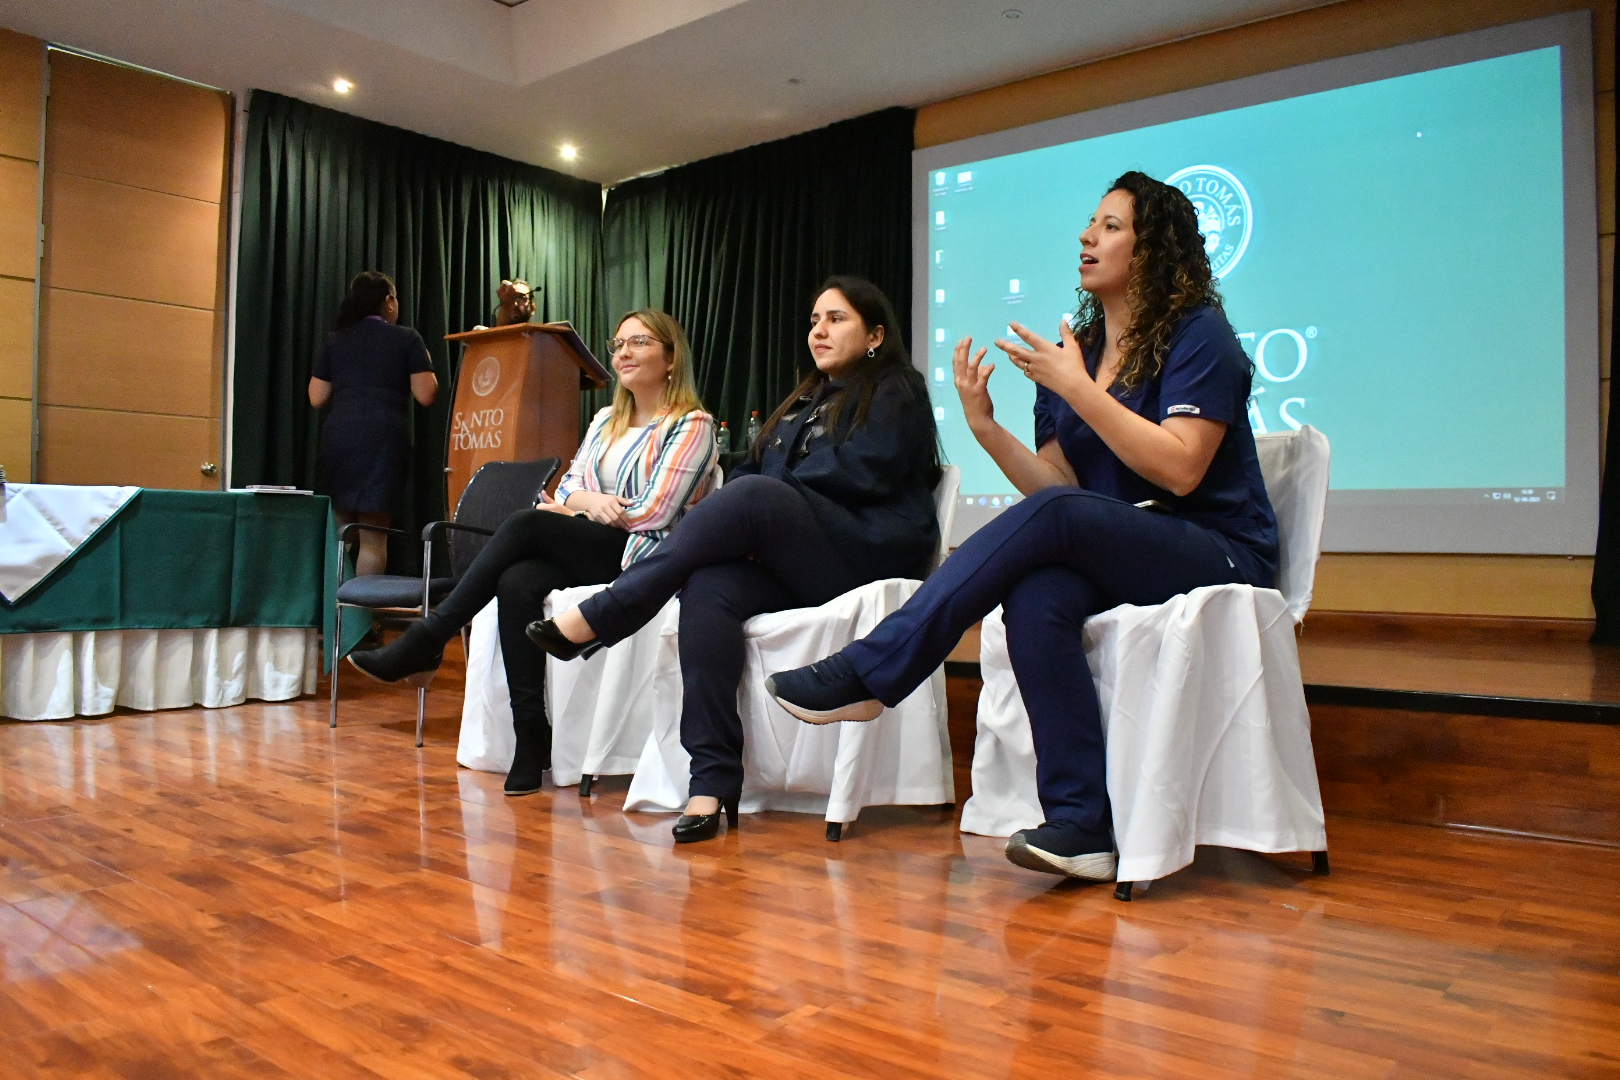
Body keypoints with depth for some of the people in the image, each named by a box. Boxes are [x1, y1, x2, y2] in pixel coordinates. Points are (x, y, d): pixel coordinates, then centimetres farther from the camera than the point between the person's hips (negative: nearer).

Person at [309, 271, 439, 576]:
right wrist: (426, 365, 16)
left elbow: (317, 398, 12)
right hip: (385, 438, -3)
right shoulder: (407, 339, 3)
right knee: (373, 536, 1)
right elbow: (425, 395, -3)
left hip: (339, 436, 3)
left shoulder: (335, 341, 13)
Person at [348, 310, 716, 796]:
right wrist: (590, 501, -10)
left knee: (528, 524, -26)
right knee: (518, 583, -27)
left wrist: (582, 502, -2)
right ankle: (532, 739, -25)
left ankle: (425, 644, -17)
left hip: (645, 558, -6)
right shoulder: (605, 421, 22)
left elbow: (654, 514, -10)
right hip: (588, 555, 6)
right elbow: (566, 490, 13)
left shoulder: (692, 425, 0)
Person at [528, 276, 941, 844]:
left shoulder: (897, 392, 9)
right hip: (795, 561, 6)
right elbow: (747, 469, 18)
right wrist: (740, 525, -5)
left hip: (870, 557, -6)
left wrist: (765, 492, -2)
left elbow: (864, 473, -9)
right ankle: (713, 780, -34)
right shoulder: (803, 403, 30)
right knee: (709, 589, -28)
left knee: (755, 495, -31)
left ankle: (595, 618, -27)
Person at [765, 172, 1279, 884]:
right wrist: (987, 428, -8)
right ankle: (1081, 826, -29)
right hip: (1116, 557, 5)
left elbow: (1180, 469, -17)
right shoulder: (1075, 348, 14)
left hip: (1217, 554, -5)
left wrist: (1076, 388, -17)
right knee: (1036, 597, -31)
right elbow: (1059, 484, 7)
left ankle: (865, 674, -28)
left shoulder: (1198, 333, -3)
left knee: (1050, 517, -32)